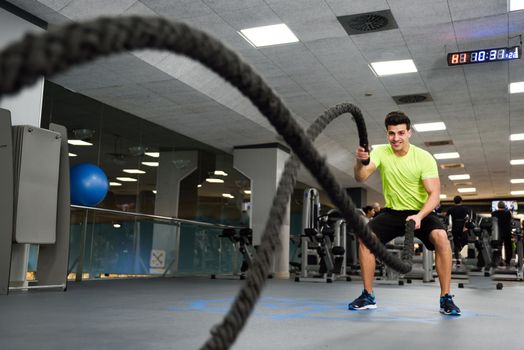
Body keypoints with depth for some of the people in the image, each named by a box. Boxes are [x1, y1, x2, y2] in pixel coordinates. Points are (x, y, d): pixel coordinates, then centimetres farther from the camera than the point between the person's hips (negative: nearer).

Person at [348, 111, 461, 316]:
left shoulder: (424, 158, -15)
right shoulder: (380, 152, -10)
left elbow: (434, 194, -20)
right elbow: (360, 178, -26)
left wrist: (419, 216, -39)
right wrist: (361, 161, -49)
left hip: (421, 212, -2)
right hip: (392, 212, 2)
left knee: (441, 237, -30)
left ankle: (446, 298, -17)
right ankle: (368, 296, -7)